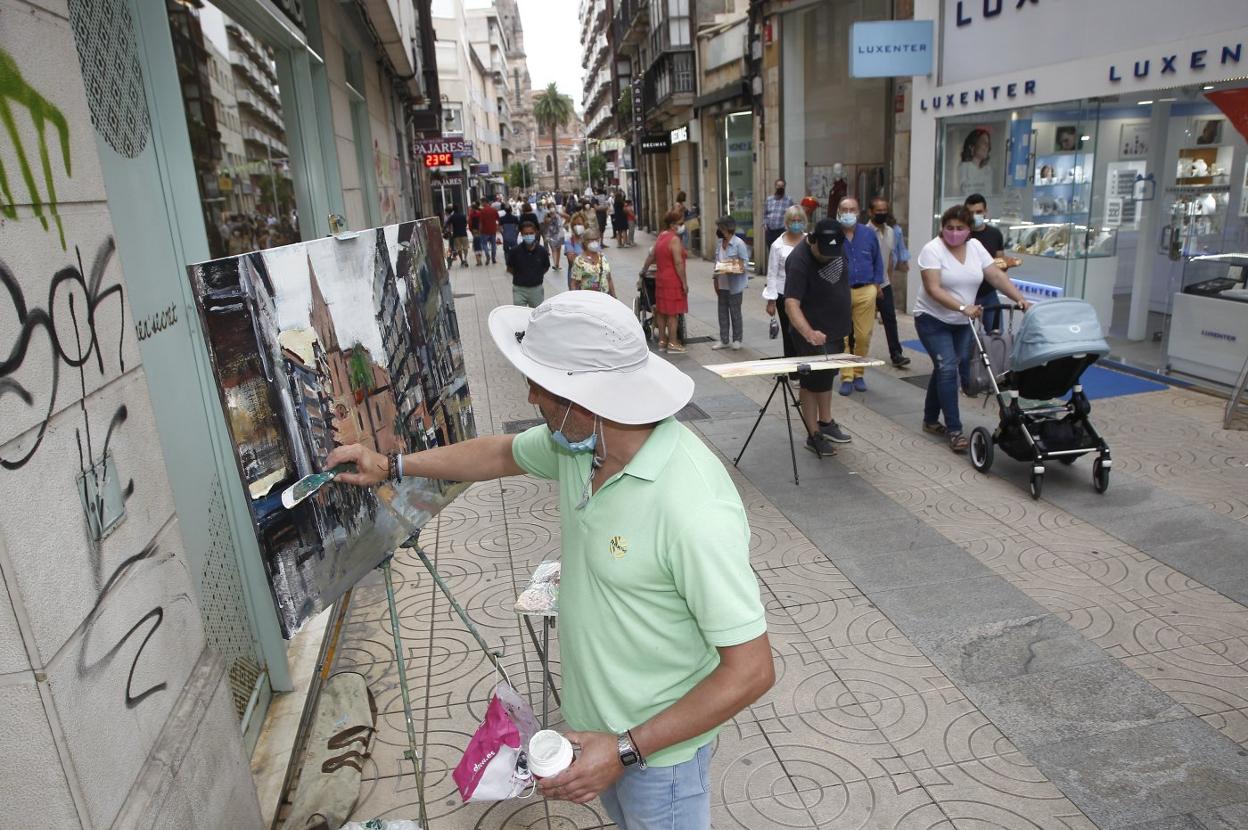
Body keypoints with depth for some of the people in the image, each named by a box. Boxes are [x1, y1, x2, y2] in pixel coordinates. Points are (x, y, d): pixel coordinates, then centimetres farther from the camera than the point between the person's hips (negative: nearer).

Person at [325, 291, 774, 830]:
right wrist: (392, 466, 10)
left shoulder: (694, 511, -37)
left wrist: (627, 749, -27)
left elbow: (752, 670, -30)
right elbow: (502, 454, 9)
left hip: (657, 745, -7)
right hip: (595, 717, 7)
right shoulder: (581, 439, -13)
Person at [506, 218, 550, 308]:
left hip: (537, 288, 1)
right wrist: (519, 277, -1)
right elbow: (510, 268, 3)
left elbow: (546, 267, 7)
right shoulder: (515, 251, -12)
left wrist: (537, 276, -1)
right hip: (519, 289, -1)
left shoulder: (542, 251, -9)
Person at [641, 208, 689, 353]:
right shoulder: (675, 239, -16)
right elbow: (678, 263, -21)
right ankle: (673, 344, 3)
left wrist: (644, 270, 34)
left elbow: (651, 256, 21)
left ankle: (662, 341, 22)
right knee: (673, 313, -2)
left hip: (660, 278, 9)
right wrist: (684, 282, -17)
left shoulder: (661, 236, 11)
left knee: (661, 311, 14)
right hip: (673, 281, -9)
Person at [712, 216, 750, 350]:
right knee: (723, 312, 9)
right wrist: (716, 281, 11)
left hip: (735, 285, -7)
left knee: (735, 312, 4)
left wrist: (738, 267, -28)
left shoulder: (739, 243, -12)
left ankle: (737, 339, 17)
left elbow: (745, 262, -10)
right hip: (722, 284, 7)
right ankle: (724, 340, 18)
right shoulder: (720, 244, 9)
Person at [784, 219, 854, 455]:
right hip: (812, 332, -8)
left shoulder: (837, 246, -5)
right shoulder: (799, 261, -28)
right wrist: (808, 333, -52)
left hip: (834, 328, 8)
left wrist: (843, 325, 17)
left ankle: (825, 423, 34)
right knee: (812, 381, 1)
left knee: (827, 376, 19)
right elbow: (791, 304, -35)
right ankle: (814, 436, 12)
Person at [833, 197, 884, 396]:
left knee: (863, 335, 4)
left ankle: (858, 373, 20)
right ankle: (846, 377, 8)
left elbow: (877, 260, 14)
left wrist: (877, 284, 8)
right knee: (842, 337, -1)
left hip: (865, 291, 2)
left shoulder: (869, 234, 7)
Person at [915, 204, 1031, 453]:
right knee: (948, 369, -15)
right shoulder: (932, 250, -16)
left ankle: (930, 421, 26)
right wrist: (963, 307, -35)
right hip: (933, 320, -6)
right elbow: (934, 289, -24)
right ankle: (954, 430, -12)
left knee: (944, 370, 13)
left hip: (962, 322, 6)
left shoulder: (975, 247, 2)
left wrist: (1020, 299, -10)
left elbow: (996, 276, 1)